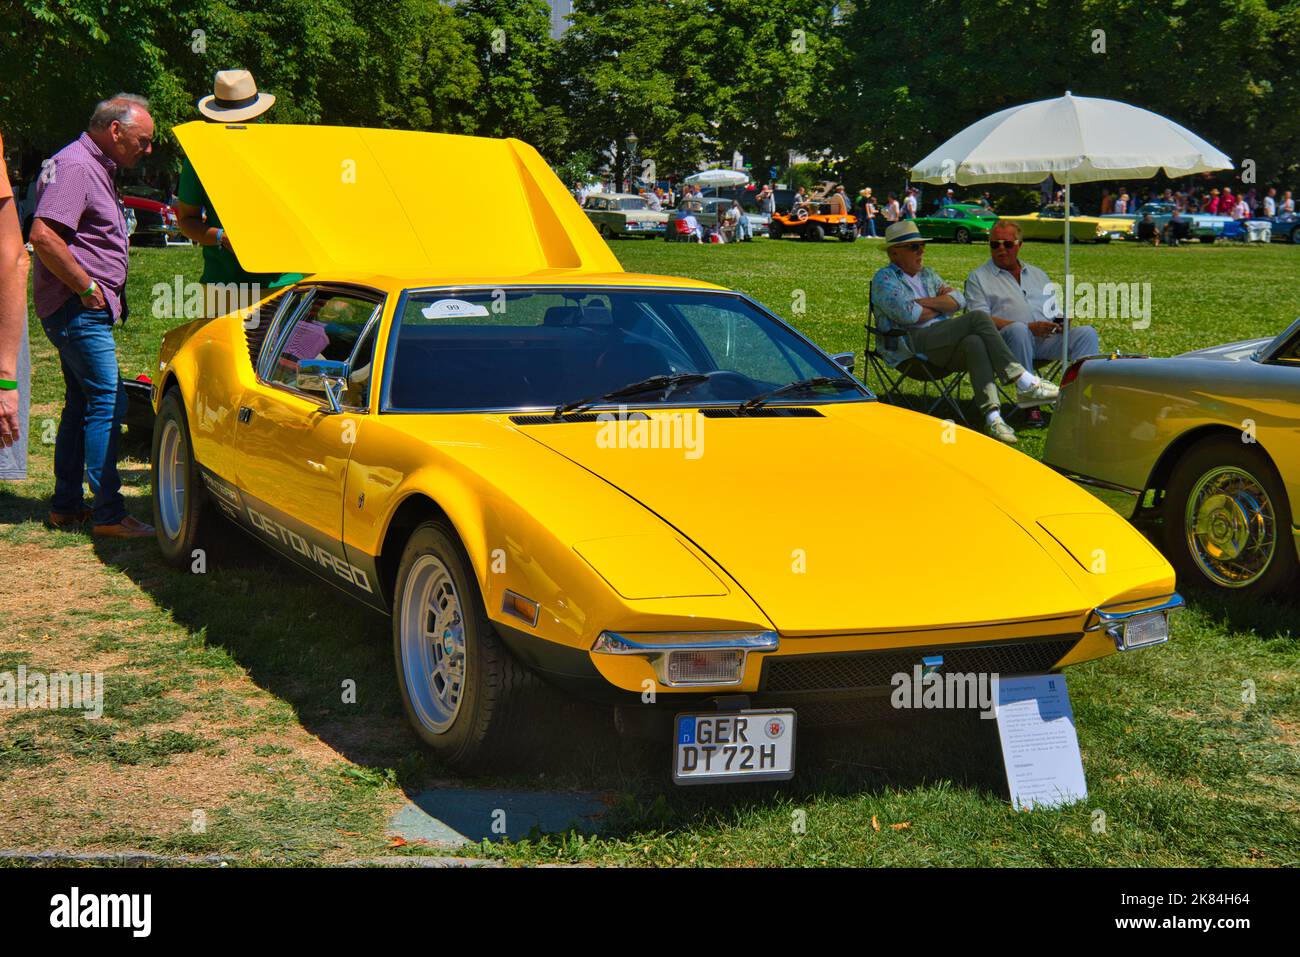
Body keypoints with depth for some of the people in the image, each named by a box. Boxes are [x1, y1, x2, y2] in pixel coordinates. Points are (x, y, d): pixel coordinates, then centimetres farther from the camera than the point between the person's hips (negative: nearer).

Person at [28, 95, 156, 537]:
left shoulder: (96, 168, 17)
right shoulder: (74, 166, -16)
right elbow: (43, 237, -26)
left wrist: (109, 298, 16)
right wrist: (88, 289, -20)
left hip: (82, 312, 11)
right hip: (77, 312, -11)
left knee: (81, 404, 15)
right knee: (107, 404, -10)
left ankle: (66, 505, 22)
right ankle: (108, 514, -7)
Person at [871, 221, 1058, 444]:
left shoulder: (927, 274, 28)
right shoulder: (884, 279, 6)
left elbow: (958, 300, 11)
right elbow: (907, 314, -11)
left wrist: (924, 302, -4)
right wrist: (940, 305, 5)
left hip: (943, 347, 6)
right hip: (912, 346, -6)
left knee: (975, 343, -31)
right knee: (977, 318, -24)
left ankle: (992, 416, -44)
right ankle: (1024, 382, -28)